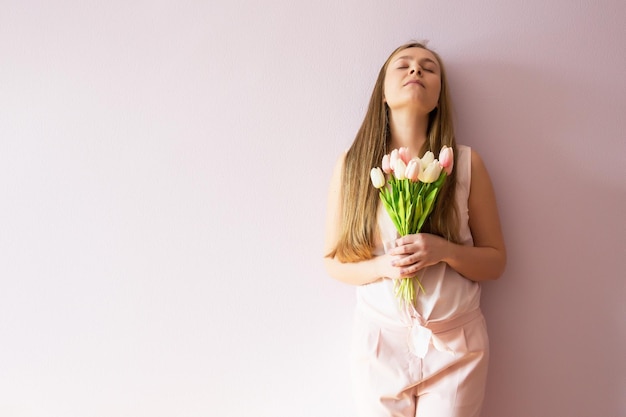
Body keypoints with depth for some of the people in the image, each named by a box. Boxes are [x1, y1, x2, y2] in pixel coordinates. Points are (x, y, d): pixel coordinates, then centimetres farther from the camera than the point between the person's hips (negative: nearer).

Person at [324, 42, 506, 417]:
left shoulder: (466, 163, -5)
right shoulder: (352, 163, -5)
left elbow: (495, 262, 0)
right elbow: (334, 262, 1)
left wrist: (444, 251, -19)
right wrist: (383, 266, -18)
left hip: (455, 345, 0)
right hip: (380, 340, 0)